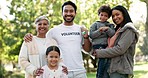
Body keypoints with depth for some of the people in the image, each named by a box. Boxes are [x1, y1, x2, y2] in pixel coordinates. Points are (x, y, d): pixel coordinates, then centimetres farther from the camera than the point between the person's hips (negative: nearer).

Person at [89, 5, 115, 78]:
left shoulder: (110, 25, 21)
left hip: (107, 46, 3)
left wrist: (107, 29, -10)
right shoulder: (95, 24, 15)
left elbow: (113, 34, 4)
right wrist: (99, 31, -8)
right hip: (98, 46, -3)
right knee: (104, 57, -26)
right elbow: (91, 35, 4)